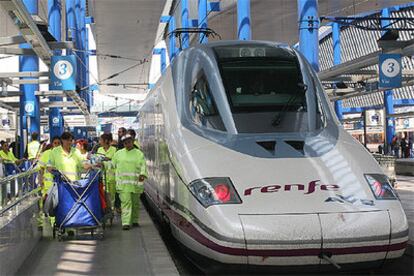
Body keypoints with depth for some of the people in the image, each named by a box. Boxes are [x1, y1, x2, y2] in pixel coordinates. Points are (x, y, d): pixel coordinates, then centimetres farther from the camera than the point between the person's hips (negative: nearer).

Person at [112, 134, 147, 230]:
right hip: (123, 183, 0)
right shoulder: (118, 153, 12)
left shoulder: (139, 154, 5)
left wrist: (142, 174, -22)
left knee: (135, 202, 9)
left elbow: (143, 165, -6)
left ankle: (135, 220, 23)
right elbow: (112, 165, 20)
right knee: (125, 202, -9)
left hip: (135, 182, 0)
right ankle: (126, 223, -12)